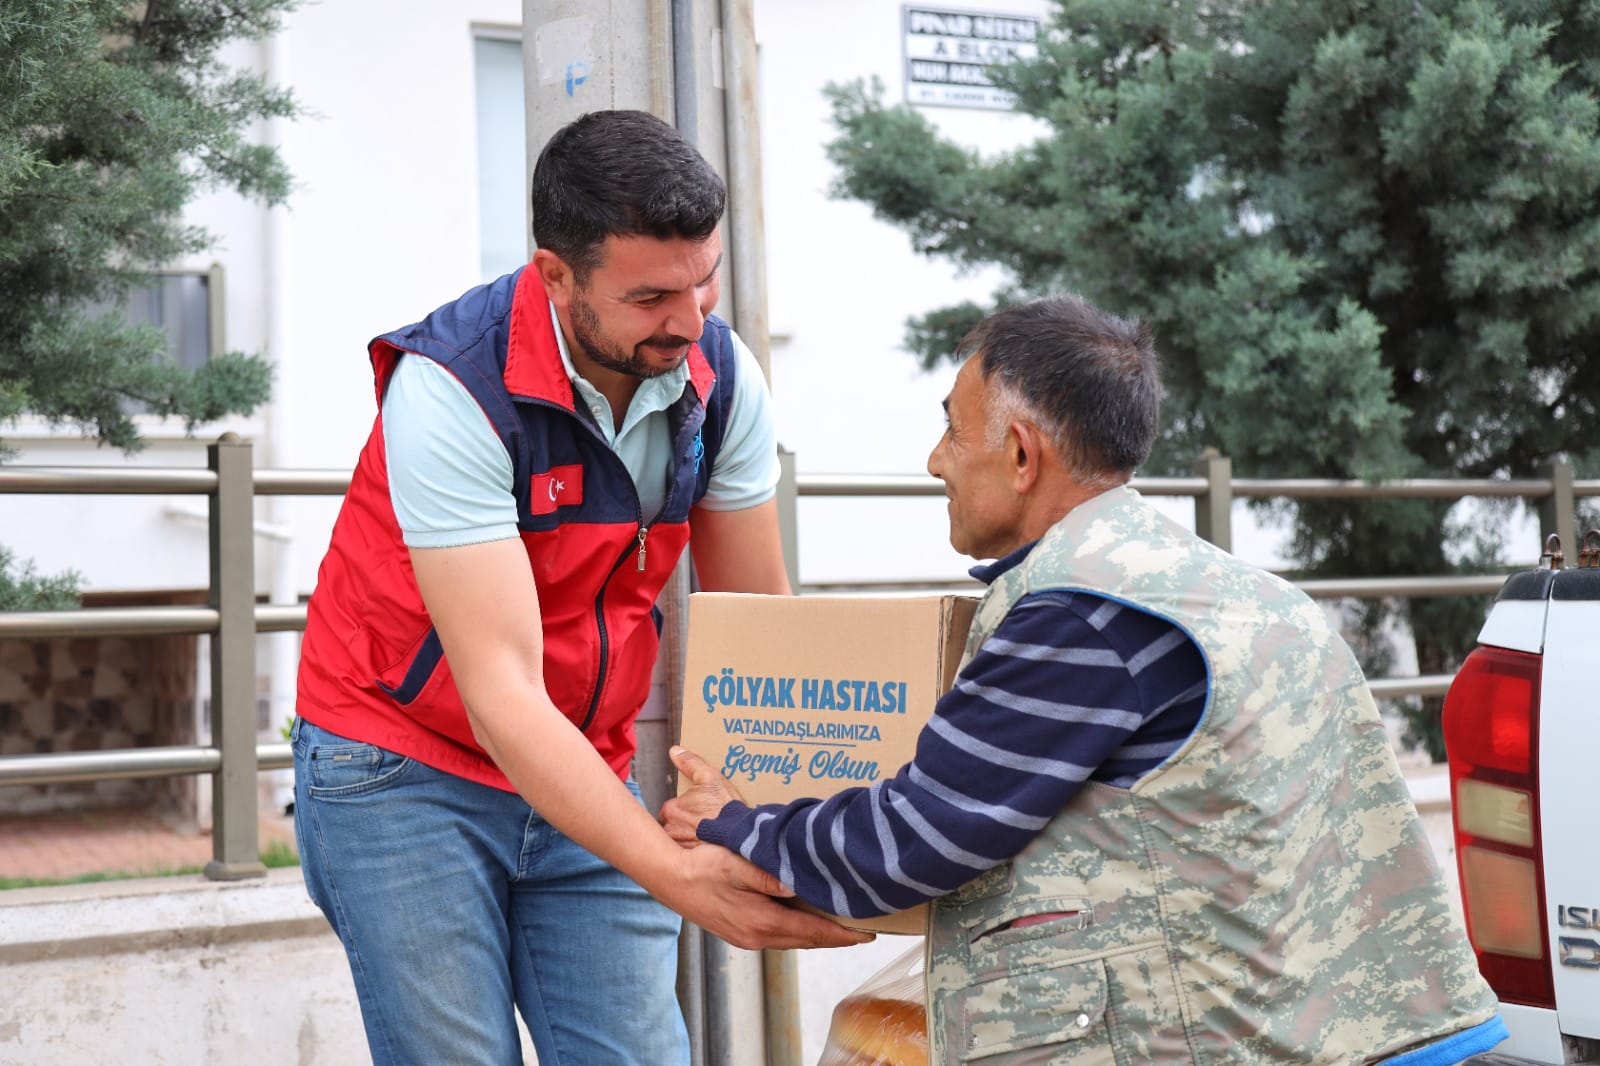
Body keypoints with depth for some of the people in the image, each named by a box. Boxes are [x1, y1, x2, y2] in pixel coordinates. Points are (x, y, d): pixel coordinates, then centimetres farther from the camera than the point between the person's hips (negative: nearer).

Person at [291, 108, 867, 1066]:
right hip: (404, 770, -4)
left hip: (583, 775, 5)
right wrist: (671, 875, -37)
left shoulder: (721, 375, -8)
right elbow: (502, 693, -29)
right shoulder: (452, 389, -25)